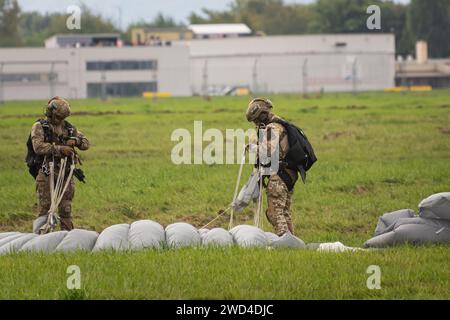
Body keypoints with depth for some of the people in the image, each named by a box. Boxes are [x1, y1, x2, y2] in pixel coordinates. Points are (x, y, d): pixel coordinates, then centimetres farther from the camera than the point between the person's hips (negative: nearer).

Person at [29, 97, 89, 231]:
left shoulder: (69, 127, 12)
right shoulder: (39, 127, -2)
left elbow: (86, 143, 11)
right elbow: (38, 146, -18)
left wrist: (75, 141, -11)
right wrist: (60, 149, -26)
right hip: (46, 173, -4)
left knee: (66, 208, 5)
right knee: (44, 207, -2)